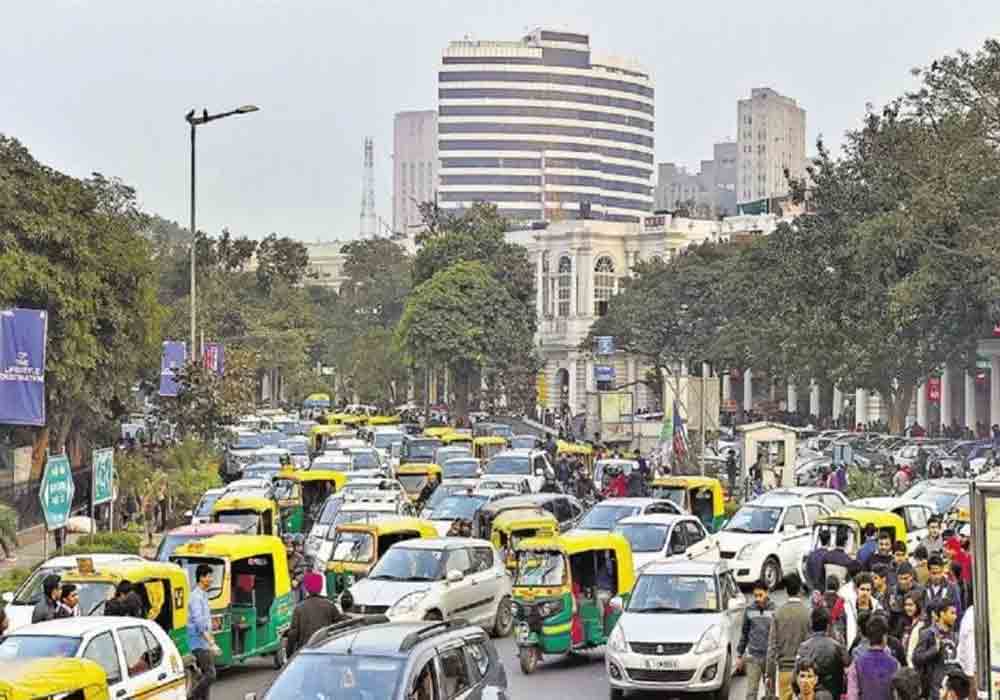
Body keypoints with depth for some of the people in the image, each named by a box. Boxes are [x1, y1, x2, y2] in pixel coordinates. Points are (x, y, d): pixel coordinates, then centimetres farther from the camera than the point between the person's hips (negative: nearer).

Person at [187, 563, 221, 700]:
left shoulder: (203, 595, 14)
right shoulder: (196, 597, -16)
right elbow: (199, 623, -23)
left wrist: (211, 640, 21)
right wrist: (212, 643, -25)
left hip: (205, 643, 9)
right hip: (200, 643, -9)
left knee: (206, 675, 10)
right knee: (210, 675, -13)